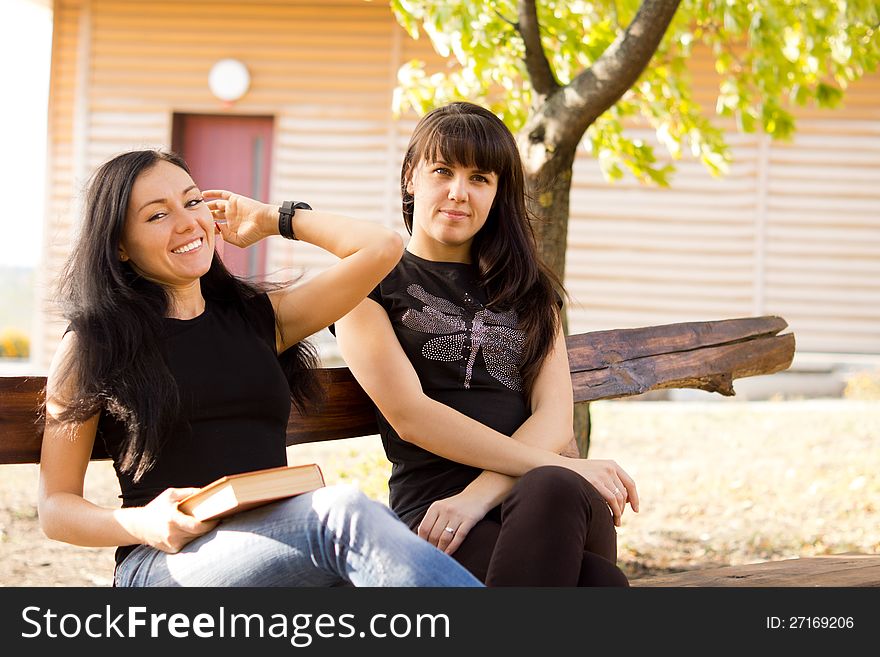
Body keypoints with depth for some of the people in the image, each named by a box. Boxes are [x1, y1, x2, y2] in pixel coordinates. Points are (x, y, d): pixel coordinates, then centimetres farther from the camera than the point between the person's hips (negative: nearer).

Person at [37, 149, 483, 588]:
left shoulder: (260, 316, 21)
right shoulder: (92, 345, 10)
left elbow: (381, 248, 13)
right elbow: (55, 507, 8)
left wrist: (270, 220, 24)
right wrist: (144, 525, -12)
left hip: (276, 545, 4)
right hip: (162, 562, -3)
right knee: (343, 511, -35)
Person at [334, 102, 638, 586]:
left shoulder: (526, 289, 25)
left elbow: (555, 418, 9)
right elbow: (409, 416, -3)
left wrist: (479, 493, -13)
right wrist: (561, 467, -10)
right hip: (432, 505, -3)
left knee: (555, 491, -39)